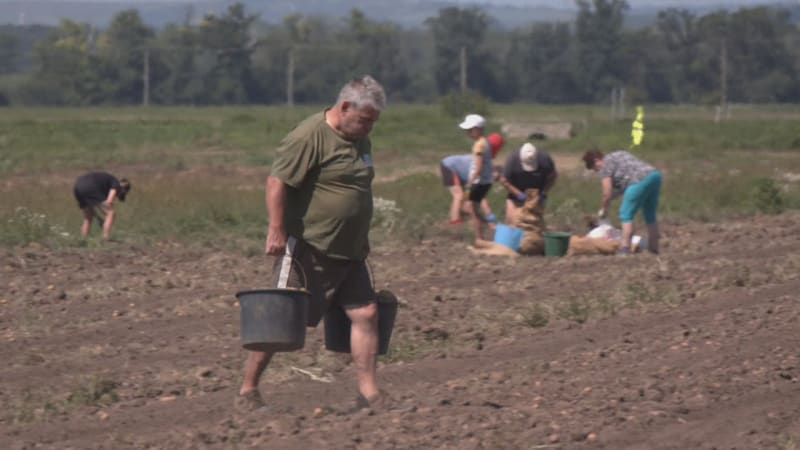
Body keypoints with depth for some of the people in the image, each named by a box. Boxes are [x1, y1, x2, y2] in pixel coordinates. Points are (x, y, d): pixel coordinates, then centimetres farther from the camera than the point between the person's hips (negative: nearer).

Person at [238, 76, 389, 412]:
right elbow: (277, 183, -19)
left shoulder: (360, 140, 15)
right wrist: (277, 230, -24)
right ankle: (248, 391, 5)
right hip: (307, 249, -8)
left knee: (365, 313, 0)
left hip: (348, 252, 8)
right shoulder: (309, 137, -14)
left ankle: (369, 394, 2)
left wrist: (362, 243, 27)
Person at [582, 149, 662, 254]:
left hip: (640, 181, -9)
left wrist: (603, 209, 13)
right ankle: (654, 248, 24)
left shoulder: (605, 165, 3)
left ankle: (625, 249, -9)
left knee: (626, 215, -3)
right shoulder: (619, 155, 29)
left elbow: (607, 193, -1)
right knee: (650, 216, 18)